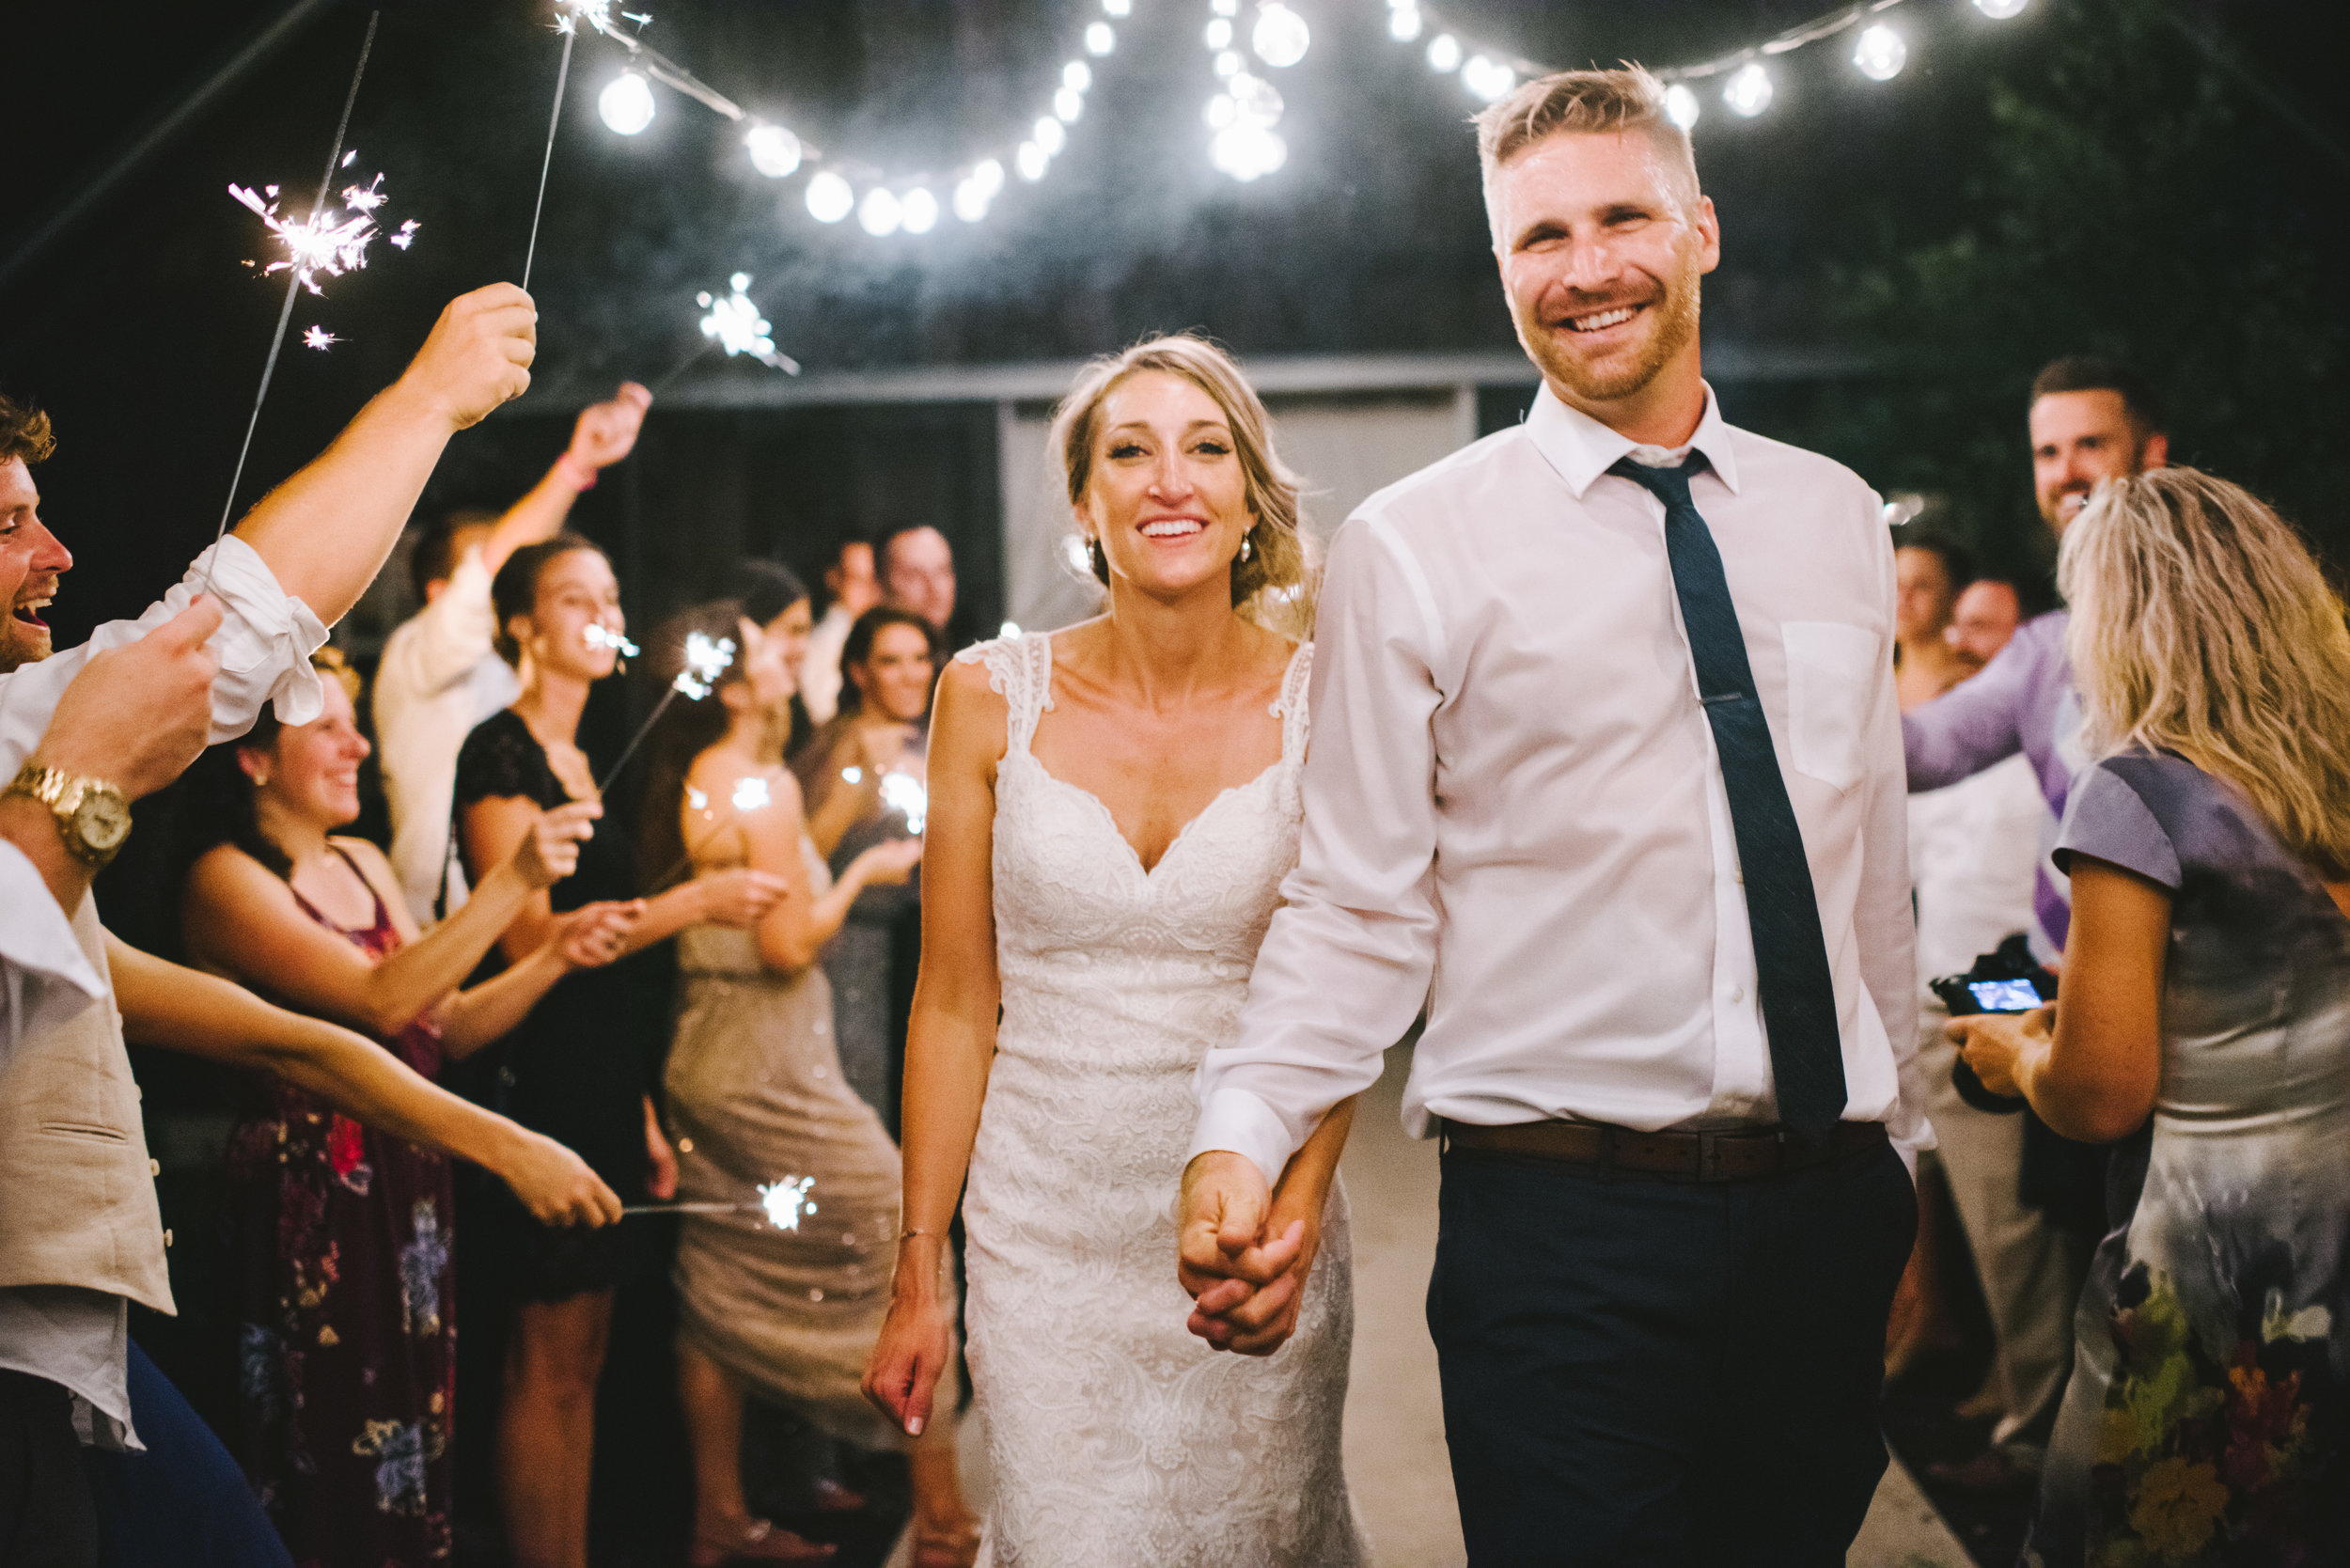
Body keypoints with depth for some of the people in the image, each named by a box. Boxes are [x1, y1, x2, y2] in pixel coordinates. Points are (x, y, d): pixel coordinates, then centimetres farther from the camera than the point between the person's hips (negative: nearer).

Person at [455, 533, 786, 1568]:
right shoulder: (501, 754, -8)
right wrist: (695, 903, -16)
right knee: (548, 1363, -5)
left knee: (581, 1362, 10)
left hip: (600, 1085, 9)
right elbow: (530, 940, -17)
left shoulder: (580, 762, 17)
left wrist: (643, 1112, 17)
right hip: (537, 1084, -9)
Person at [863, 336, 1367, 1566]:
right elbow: (954, 1003, 2)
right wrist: (918, 1276, 1)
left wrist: (1297, 1211, -19)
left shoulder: (1324, 703, -4)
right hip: (1045, 1230, 0)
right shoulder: (992, 696, -2)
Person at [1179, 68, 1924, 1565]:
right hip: (1562, 1228, -4)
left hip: (1830, 1214, 4)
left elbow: (1874, 865, 15)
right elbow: (1358, 905, -7)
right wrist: (1242, 1135, -22)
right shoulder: (1409, 547, -3)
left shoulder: (1836, 519, 10)